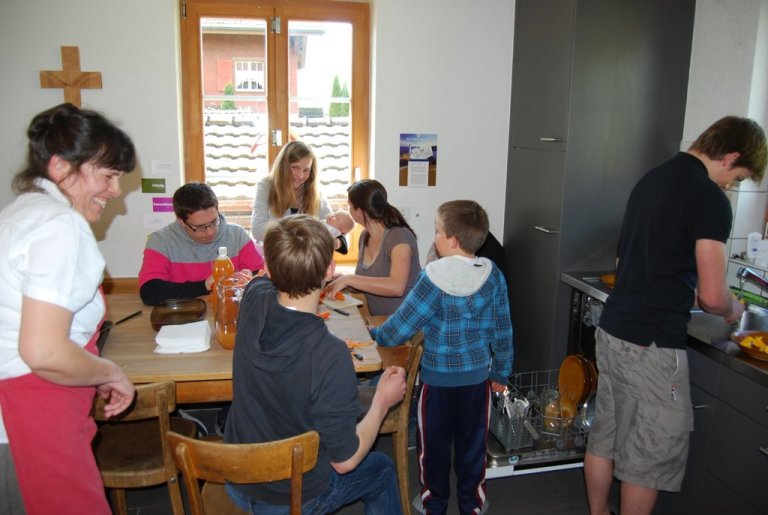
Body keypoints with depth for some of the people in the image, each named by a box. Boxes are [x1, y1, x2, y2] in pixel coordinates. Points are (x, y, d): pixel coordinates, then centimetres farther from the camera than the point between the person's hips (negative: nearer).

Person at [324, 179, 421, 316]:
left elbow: (396, 287, -28)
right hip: (377, 321, 6)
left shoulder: (400, 237, -15)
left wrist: (349, 279, -25)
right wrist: (339, 279, -2)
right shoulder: (365, 236, 8)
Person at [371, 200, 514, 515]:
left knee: (434, 444, 16)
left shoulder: (434, 277, -19)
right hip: (478, 376, 4)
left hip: (438, 377, -3)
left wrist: (374, 334, 3)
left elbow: (400, 327, -15)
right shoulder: (492, 276, -7)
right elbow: (502, 331, -1)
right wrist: (501, 372, 11)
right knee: (472, 443, 18)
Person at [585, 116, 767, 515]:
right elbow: (711, 296, -17)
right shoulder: (709, 198, -14)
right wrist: (732, 310, 5)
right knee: (654, 451, 8)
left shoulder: (651, 179, 11)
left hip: (611, 328, 8)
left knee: (606, 432, 19)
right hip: (652, 345, -8)